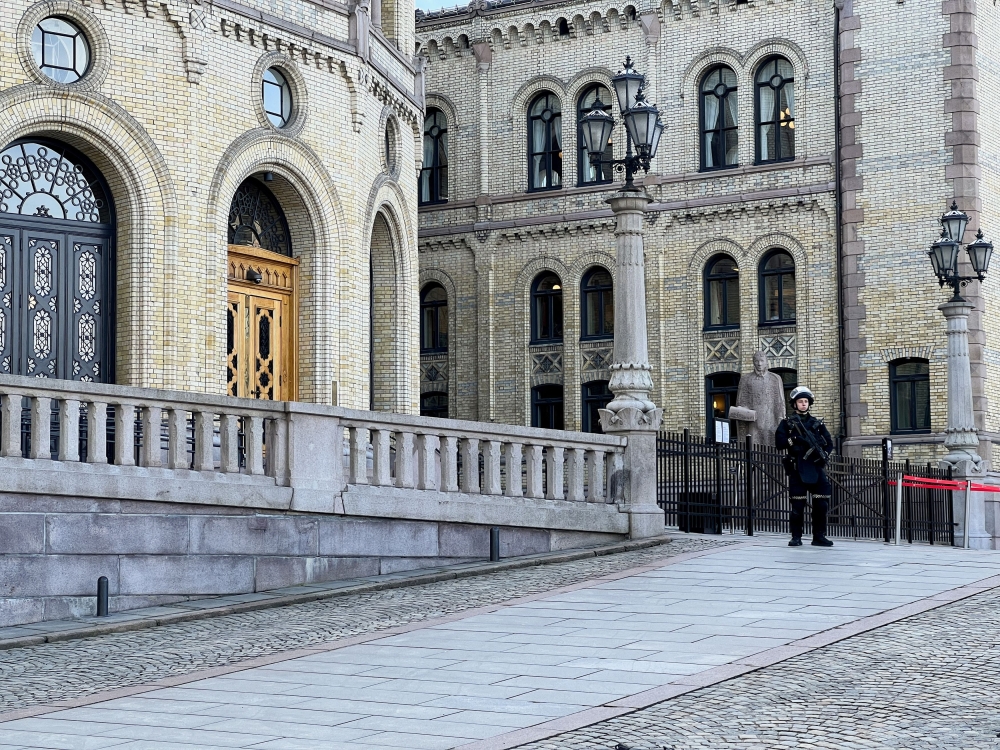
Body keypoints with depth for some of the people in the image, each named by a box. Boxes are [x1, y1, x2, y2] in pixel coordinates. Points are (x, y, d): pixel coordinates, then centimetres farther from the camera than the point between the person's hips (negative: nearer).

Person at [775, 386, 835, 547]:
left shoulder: (817, 423, 15)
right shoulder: (787, 423, 7)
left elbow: (829, 443, 13)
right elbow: (779, 443, -3)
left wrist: (824, 454, -6)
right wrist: (794, 439, -18)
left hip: (816, 468, 3)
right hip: (797, 469, -3)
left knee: (821, 504, -1)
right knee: (797, 505, -3)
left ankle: (819, 536, 7)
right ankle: (796, 537, 4)